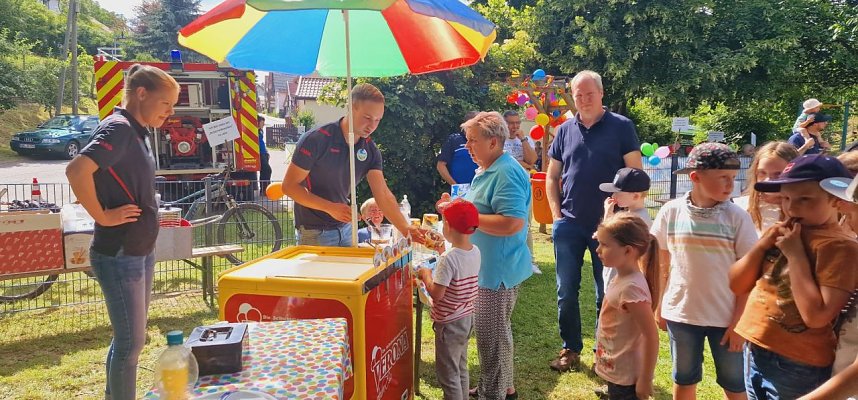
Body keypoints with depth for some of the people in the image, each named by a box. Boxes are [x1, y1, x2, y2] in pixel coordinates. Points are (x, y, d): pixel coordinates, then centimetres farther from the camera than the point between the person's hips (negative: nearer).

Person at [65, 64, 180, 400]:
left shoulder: (138, 131, 11)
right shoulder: (118, 128, -18)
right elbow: (76, 171, -33)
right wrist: (102, 216, -23)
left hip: (141, 250, 9)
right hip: (119, 255, -9)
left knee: (129, 336, 20)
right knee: (132, 341, 1)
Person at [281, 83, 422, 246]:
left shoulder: (370, 150, -4)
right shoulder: (315, 140, -19)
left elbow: (383, 195, -11)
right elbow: (289, 186, -15)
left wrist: (406, 229, -25)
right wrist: (330, 207, -25)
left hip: (346, 229, 5)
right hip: (314, 232, -5)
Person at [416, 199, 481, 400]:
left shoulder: (448, 258, -26)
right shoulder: (476, 252, -3)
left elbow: (436, 294, -25)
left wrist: (426, 275, -8)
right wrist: (443, 251, 14)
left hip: (449, 323, -8)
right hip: (467, 318, 8)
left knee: (448, 375, 6)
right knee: (461, 369, 22)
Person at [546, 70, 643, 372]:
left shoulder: (621, 127, -2)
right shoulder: (565, 131, 8)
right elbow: (552, 176, 12)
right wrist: (556, 214, 1)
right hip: (568, 224, 3)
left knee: (606, 293, 8)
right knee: (566, 291, 8)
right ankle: (570, 348, 22)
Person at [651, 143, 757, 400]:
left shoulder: (738, 217, -11)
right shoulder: (670, 212, -7)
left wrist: (739, 321, -7)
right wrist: (659, 307, 8)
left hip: (726, 317, -1)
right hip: (680, 313, 1)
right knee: (684, 379, 20)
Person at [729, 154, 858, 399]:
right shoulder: (782, 235, 6)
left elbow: (816, 317, -24)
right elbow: (736, 286, 5)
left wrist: (795, 254, -21)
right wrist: (762, 244, -8)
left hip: (796, 367, -6)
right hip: (755, 353, 7)